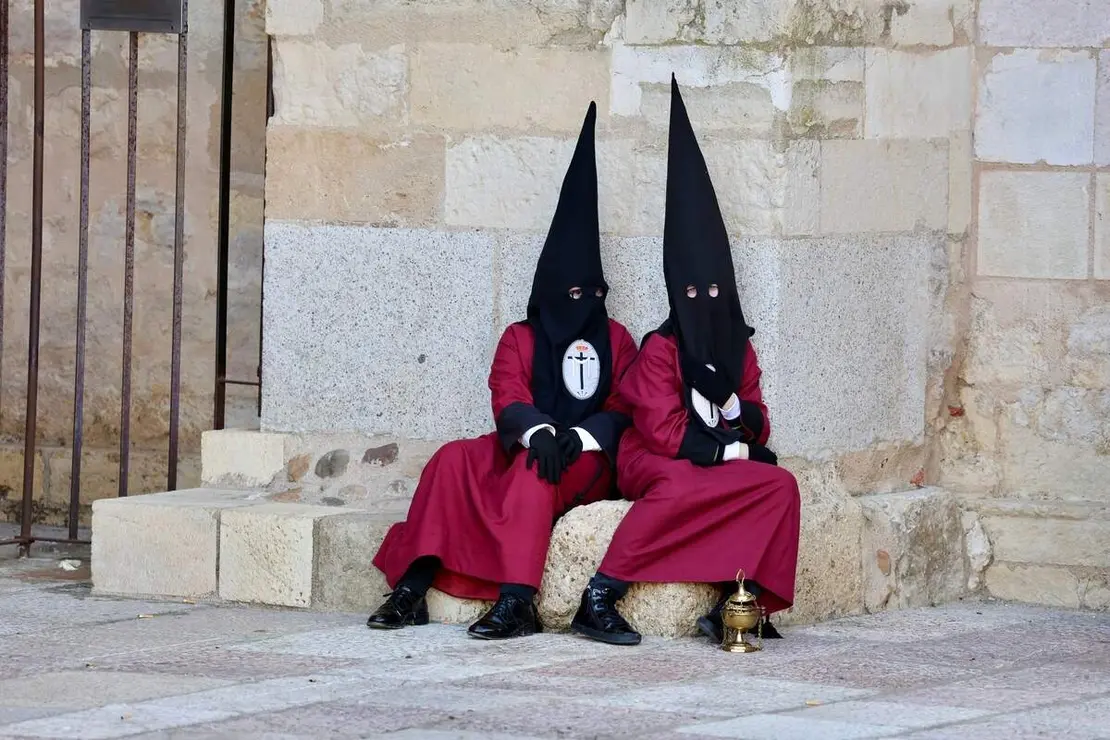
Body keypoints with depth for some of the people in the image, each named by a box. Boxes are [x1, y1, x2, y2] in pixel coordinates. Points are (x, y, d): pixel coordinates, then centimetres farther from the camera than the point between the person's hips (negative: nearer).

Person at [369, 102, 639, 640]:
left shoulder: (615, 340, 12)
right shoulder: (521, 338, 14)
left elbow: (624, 408, 1)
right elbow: (508, 397, -3)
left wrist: (580, 436, -20)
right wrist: (538, 431, -25)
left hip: (588, 457, -3)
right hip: (524, 447, 3)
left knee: (535, 474, -36)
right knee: (453, 460, -24)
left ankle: (516, 601, -48)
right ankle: (413, 587, -31)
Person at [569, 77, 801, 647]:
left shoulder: (739, 350, 15)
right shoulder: (661, 349, -3)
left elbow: (758, 428, 12)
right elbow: (663, 429, -10)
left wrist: (739, 412, -10)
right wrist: (724, 450, -8)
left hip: (722, 465, 6)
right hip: (656, 465, -6)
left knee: (780, 485, -22)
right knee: (677, 488, -40)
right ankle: (599, 599, -41)